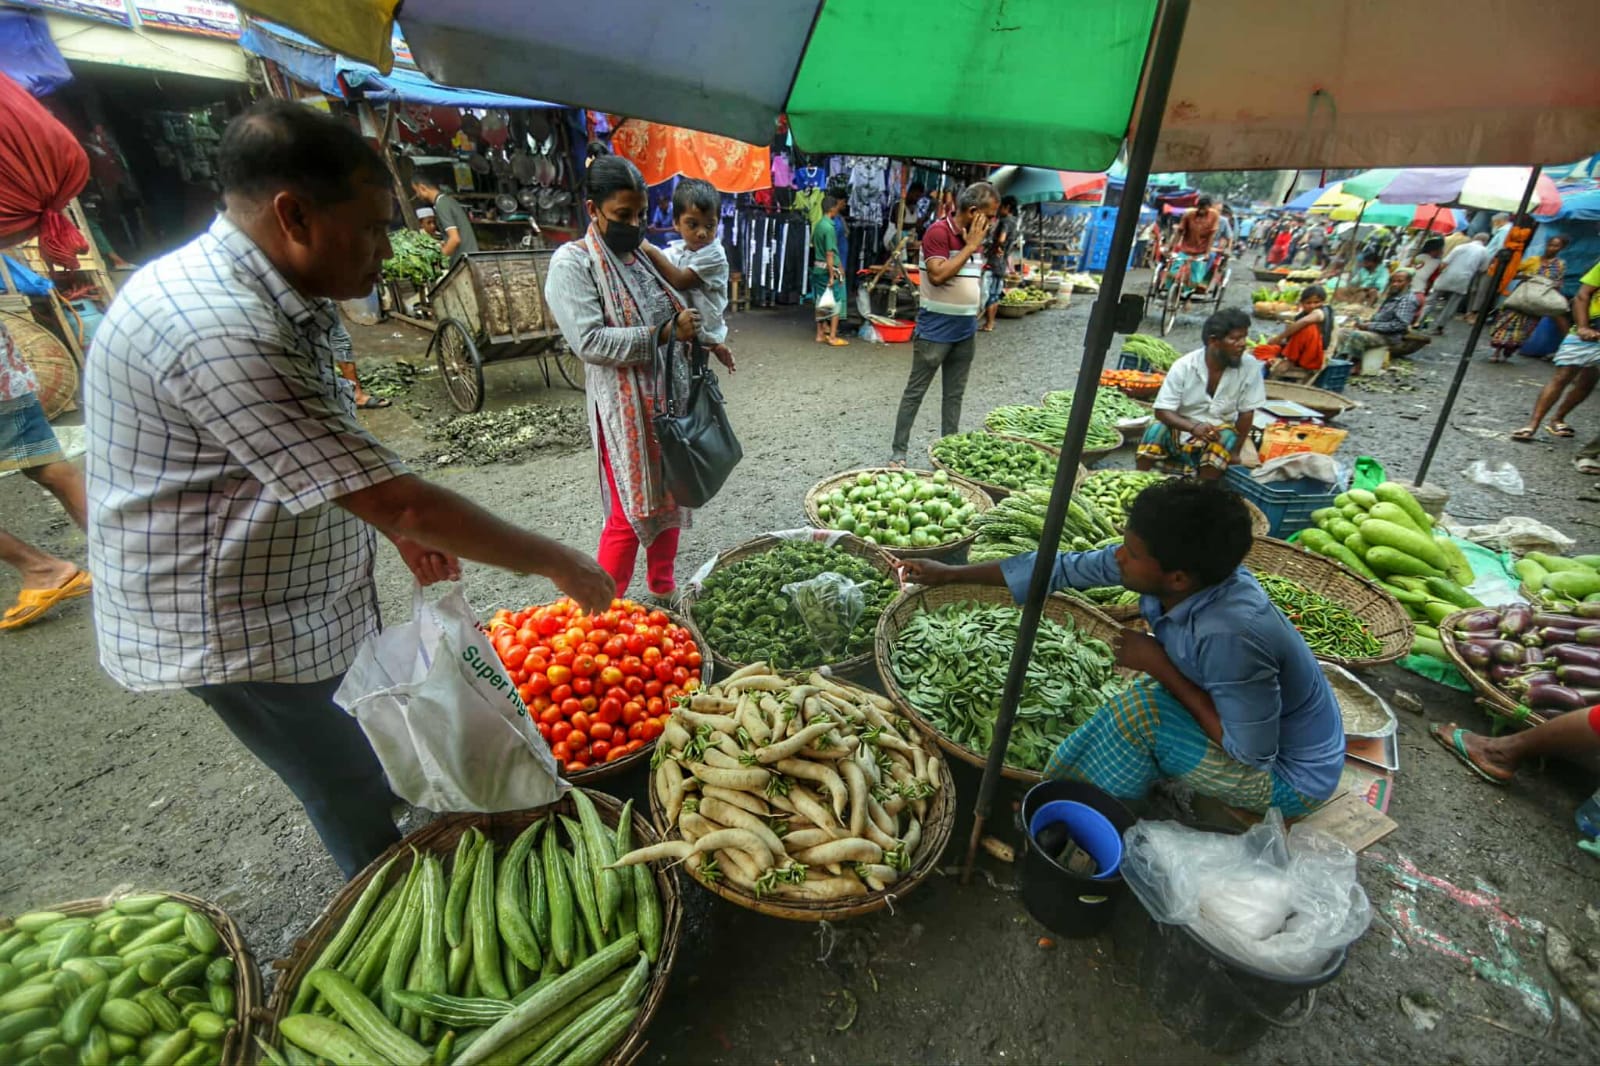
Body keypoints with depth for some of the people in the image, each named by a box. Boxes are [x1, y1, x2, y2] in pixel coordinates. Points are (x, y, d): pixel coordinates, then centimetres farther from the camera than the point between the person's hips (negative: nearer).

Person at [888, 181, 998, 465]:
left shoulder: (976, 237, 12)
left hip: (965, 331, 8)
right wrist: (970, 247, -18)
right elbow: (938, 275, -24)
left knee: (954, 395, 12)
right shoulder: (938, 232, -12)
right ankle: (898, 453, 6)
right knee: (915, 393, 0)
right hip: (935, 331, -7)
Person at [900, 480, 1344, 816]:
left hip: (1291, 776, -7)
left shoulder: (1230, 634, -39)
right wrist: (950, 574, -7)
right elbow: (1064, 567, -11)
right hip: (1243, 717, 8)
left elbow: (1253, 752, -27)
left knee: (1141, 711, -24)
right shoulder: (1168, 566, -18)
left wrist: (1159, 666, -25)